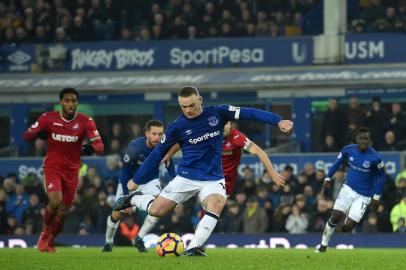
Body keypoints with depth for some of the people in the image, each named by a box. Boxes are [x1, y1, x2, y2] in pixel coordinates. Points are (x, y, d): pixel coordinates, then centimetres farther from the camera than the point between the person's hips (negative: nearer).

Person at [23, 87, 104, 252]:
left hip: (72, 171, 2)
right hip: (52, 167, -2)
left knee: (63, 212, 5)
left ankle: (49, 241, 31)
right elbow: (26, 136, -1)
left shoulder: (85, 121, -7)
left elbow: (100, 145, -14)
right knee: (55, 201, -25)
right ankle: (45, 233, 3)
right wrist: (38, 134, -18)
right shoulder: (48, 118, -7)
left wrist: (91, 148, -33)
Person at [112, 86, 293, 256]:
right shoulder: (176, 127, -6)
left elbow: (248, 113, -11)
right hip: (186, 177, 0)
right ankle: (134, 199, 28)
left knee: (216, 205, -31)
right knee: (156, 210, -5)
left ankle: (193, 248, -32)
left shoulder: (217, 113, -5)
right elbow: (158, 154, 1)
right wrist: (137, 180, 5)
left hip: (213, 179, 0)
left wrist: (278, 121, -21)